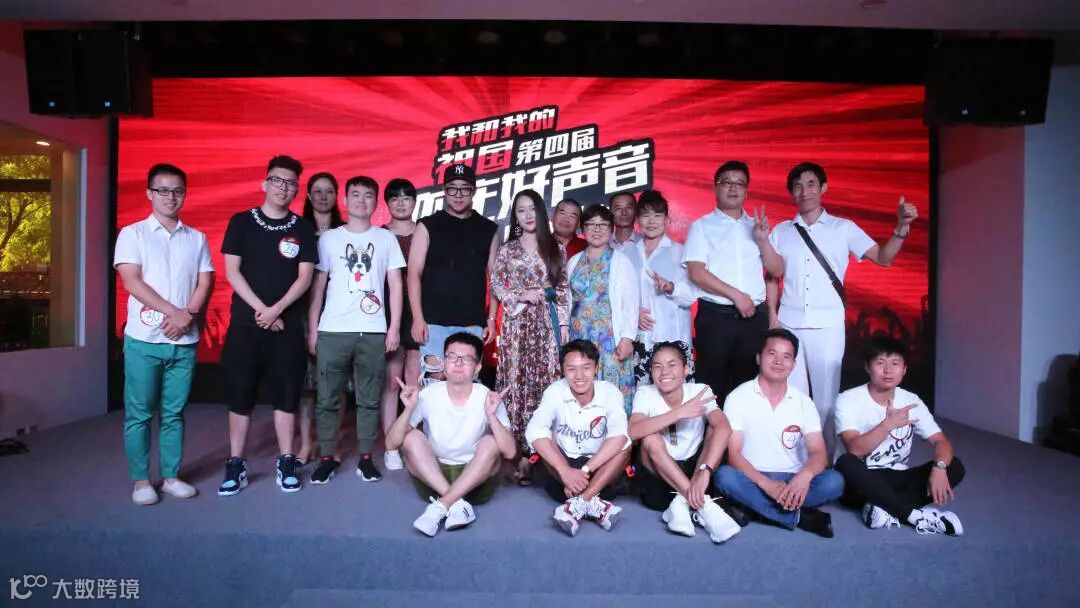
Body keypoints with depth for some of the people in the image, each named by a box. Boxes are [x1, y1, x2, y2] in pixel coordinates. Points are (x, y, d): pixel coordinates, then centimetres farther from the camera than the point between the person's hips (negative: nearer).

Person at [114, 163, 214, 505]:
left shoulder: (197, 239, 11)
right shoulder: (133, 234, 3)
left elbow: (205, 283, 5)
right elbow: (131, 281, -7)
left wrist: (188, 317, -12)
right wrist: (174, 312, -15)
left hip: (185, 341, 2)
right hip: (144, 339, -2)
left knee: (173, 413, 9)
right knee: (139, 413, 4)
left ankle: (171, 476, 18)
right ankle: (140, 480, 14)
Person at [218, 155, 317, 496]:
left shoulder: (302, 228, 6)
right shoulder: (241, 222, 4)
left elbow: (305, 277, -1)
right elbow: (232, 272, -1)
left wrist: (276, 310, -13)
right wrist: (261, 310, -10)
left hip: (288, 323, 1)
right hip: (246, 321, 0)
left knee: (286, 393, 3)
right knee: (240, 393, 3)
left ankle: (285, 462, 13)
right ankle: (235, 465, 12)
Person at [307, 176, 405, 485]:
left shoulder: (386, 238, 8)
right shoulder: (329, 238, 9)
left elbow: (395, 285, 7)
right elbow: (317, 286, 8)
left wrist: (394, 327, -1)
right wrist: (312, 330, 2)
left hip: (373, 331, 0)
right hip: (332, 331, 0)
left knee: (369, 399, 5)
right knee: (327, 398, 4)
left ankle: (366, 458, 15)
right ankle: (327, 458, 15)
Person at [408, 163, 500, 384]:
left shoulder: (488, 230, 9)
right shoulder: (428, 226, 4)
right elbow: (414, 275, 0)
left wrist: (491, 319, 3)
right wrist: (418, 318, -8)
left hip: (473, 324, 2)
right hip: (434, 322, -2)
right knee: (434, 379, -6)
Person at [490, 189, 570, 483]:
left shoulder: (556, 249, 10)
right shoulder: (507, 250, 8)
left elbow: (564, 290, 8)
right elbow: (495, 287, 5)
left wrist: (564, 322, 2)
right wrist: (521, 296, -10)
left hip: (547, 323, 1)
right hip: (517, 323, -1)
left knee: (546, 382, -2)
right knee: (517, 383, -4)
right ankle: (521, 452, 0)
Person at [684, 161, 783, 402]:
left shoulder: (757, 226, 15)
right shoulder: (702, 226, 2)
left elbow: (777, 270, 10)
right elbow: (696, 273, -9)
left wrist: (763, 240, -6)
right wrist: (735, 295, -14)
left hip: (755, 317, 4)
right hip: (716, 317, -4)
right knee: (713, 384, 2)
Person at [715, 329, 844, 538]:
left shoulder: (803, 402, 3)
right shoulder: (738, 397, -6)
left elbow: (818, 453, -5)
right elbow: (733, 454, -12)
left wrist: (805, 475, -29)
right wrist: (766, 484, -28)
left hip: (793, 481, 2)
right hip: (754, 480, -2)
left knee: (834, 481, -25)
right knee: (725, 476, -34)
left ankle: (753, 509, -23)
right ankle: (800, 517, -24)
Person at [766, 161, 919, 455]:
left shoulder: (844, 228, 5)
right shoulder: (781, 231, 9)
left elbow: (883, 258, -2)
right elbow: (771, 277, 9)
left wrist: (901, 227, -17)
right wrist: (772, 316, 1)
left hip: (827, 326, -1)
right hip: (788, 324, 2)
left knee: (826, 398, 4)